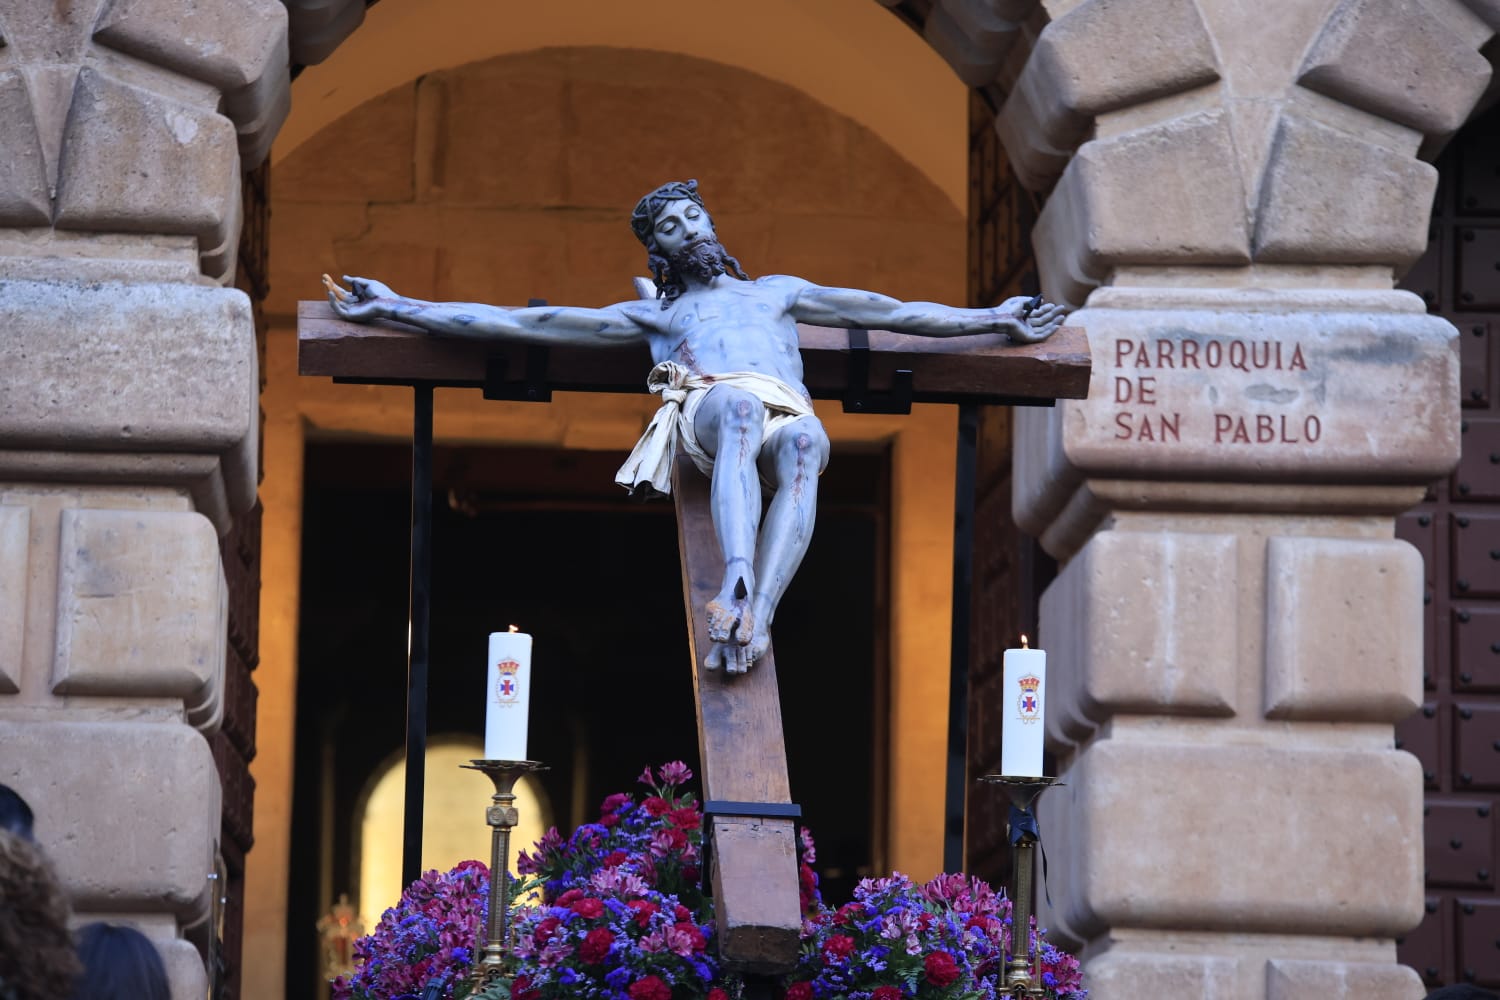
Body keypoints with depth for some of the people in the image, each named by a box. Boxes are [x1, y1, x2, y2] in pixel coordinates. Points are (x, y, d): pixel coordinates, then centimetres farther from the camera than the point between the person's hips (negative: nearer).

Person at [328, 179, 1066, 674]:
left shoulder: (776, 291, 41)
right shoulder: (653, 315, 33)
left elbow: (893, 312, 39)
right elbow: (521, 323, 27)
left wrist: (994, 320, 35)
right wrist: (395, 309, 20)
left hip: (786, 420, 2)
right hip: (707, 413, -2)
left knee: (806, 443, -37)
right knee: (741, 407, -40)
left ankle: (752, 620, -56)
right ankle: (739, 585, -61)